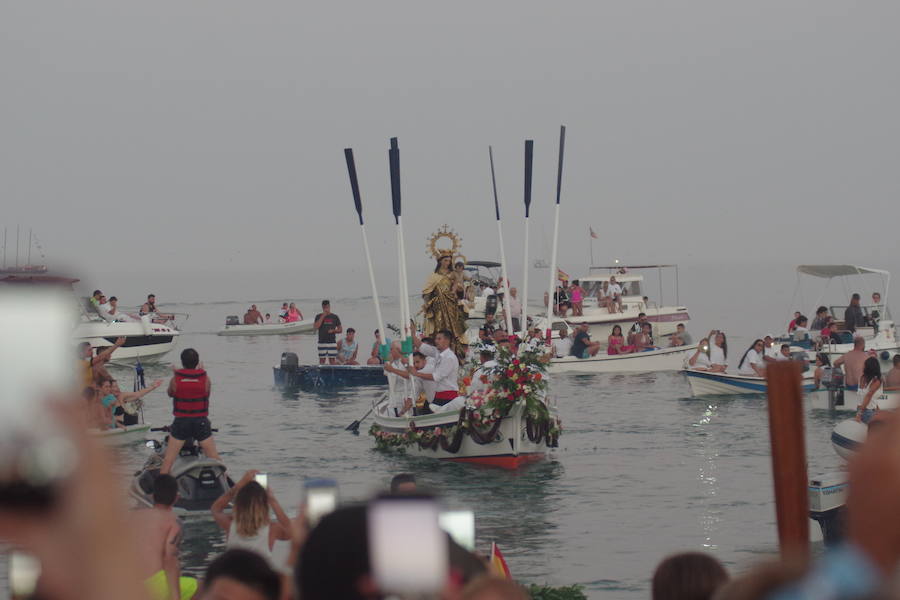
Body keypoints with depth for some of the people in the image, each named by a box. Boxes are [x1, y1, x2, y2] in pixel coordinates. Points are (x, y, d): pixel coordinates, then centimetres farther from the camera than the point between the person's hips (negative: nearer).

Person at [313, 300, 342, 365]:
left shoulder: (335, 317, 6)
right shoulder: (318, 316, 5)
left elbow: (340, 329, 10)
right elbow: (315, 327, -11)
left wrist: (333, 331, -10)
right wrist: (323, 316, -12)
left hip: (332, 342, 0)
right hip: (322, 342, 0)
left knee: (332, 361, -3)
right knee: (322, 361, 0)